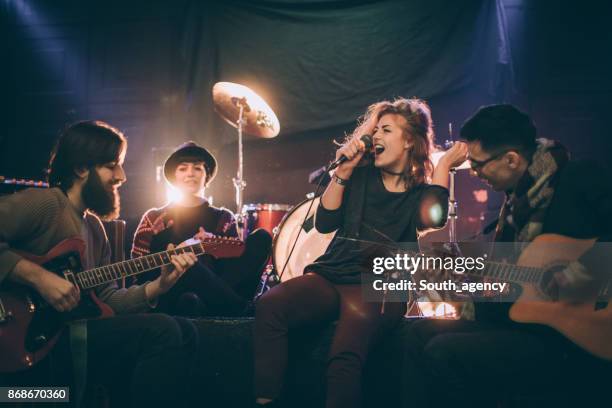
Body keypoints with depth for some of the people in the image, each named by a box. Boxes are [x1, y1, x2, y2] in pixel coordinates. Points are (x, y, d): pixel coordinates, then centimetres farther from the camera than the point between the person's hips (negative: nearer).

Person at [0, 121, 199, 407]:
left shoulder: (94, 227, 18)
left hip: (76, 329, 9)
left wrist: (159, 285, 1)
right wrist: (38, 277, -25)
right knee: (163, 331, -22)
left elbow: (106, 300, 14)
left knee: (184, 332, 0)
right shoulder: (44, 203, -10)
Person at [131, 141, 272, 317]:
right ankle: (239, 309, -32)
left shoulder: (223, 219, 19)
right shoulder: (154, 218, 15)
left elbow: (234, 265, 11)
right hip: (171, 299, -2)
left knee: (262, 237, -14)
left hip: (214, 299, 2)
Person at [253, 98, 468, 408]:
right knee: (269, 305, -27)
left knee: (346, 354, -35)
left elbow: (432, 218, -18)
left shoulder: (422, 192, 8)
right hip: (330, 276, 3)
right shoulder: (362, 176, 14)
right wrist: (343, 172, -3)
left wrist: (444, 165, -7)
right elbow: (324, 223, 4)